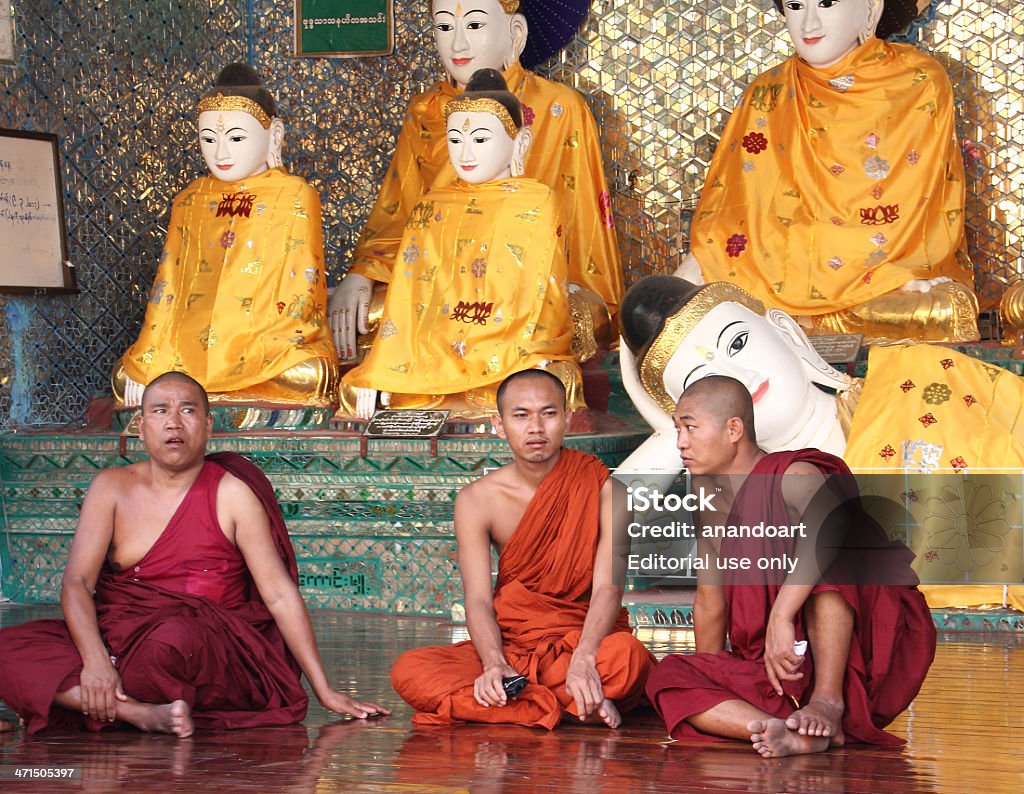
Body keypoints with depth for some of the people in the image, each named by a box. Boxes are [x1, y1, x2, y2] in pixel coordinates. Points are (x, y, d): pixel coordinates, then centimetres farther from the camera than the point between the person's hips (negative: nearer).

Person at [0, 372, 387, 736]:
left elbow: (279, 593, -2)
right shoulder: (112, 487, 7)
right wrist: (94, 659, -24)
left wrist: (325, 692, -5)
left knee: (173, 638, -40)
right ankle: (143, 713, -32)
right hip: (116, 638, 4)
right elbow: (77, 582, -3)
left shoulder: (232, 493, 0)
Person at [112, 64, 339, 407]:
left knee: (305, 376, -35)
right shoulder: (189, 202, 15)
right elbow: (168, 287, 11)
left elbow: (301, 290, -4)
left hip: (273, 344, -4)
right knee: (125, 377, -20)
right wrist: (148, 363, -4)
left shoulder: (295, 197, 3)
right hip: (192, 346, 4)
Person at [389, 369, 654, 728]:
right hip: (509, 647, 3)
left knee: (626, 656, -39)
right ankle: (573, 708, -27)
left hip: (584, 643, -3)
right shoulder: (477, 499, 1)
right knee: (409, 671, -28)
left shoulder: (604, 489, -5)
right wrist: (494, 664, -29)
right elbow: (478, 598, -8)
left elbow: (608, 588, -16)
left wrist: (583, 660, -35)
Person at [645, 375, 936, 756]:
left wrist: (781, 617, -45)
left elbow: (829, 525, -38)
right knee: (667, 677, -14)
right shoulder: (711, 511, 12)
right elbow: (710, 604, 18)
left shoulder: (794, 478, -14)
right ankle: (793, 735, -36)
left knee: (821, 560, -30)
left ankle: (829, 701, -32)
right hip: (775, 679, 7)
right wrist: (707, 689, 13)